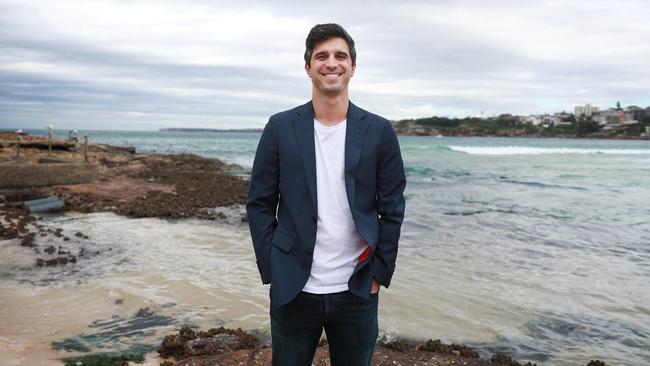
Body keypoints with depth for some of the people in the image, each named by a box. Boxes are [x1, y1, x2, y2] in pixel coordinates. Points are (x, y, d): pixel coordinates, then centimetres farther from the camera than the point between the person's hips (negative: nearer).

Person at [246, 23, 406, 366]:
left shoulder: (379, 131, 0)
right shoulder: (280, 127, -1)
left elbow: (392, 209, 2)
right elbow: (260, 204, 1)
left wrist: (379, 274, -1)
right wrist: (271, 271, -3)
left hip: (357, 291, 1)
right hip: (293, 289, 0)